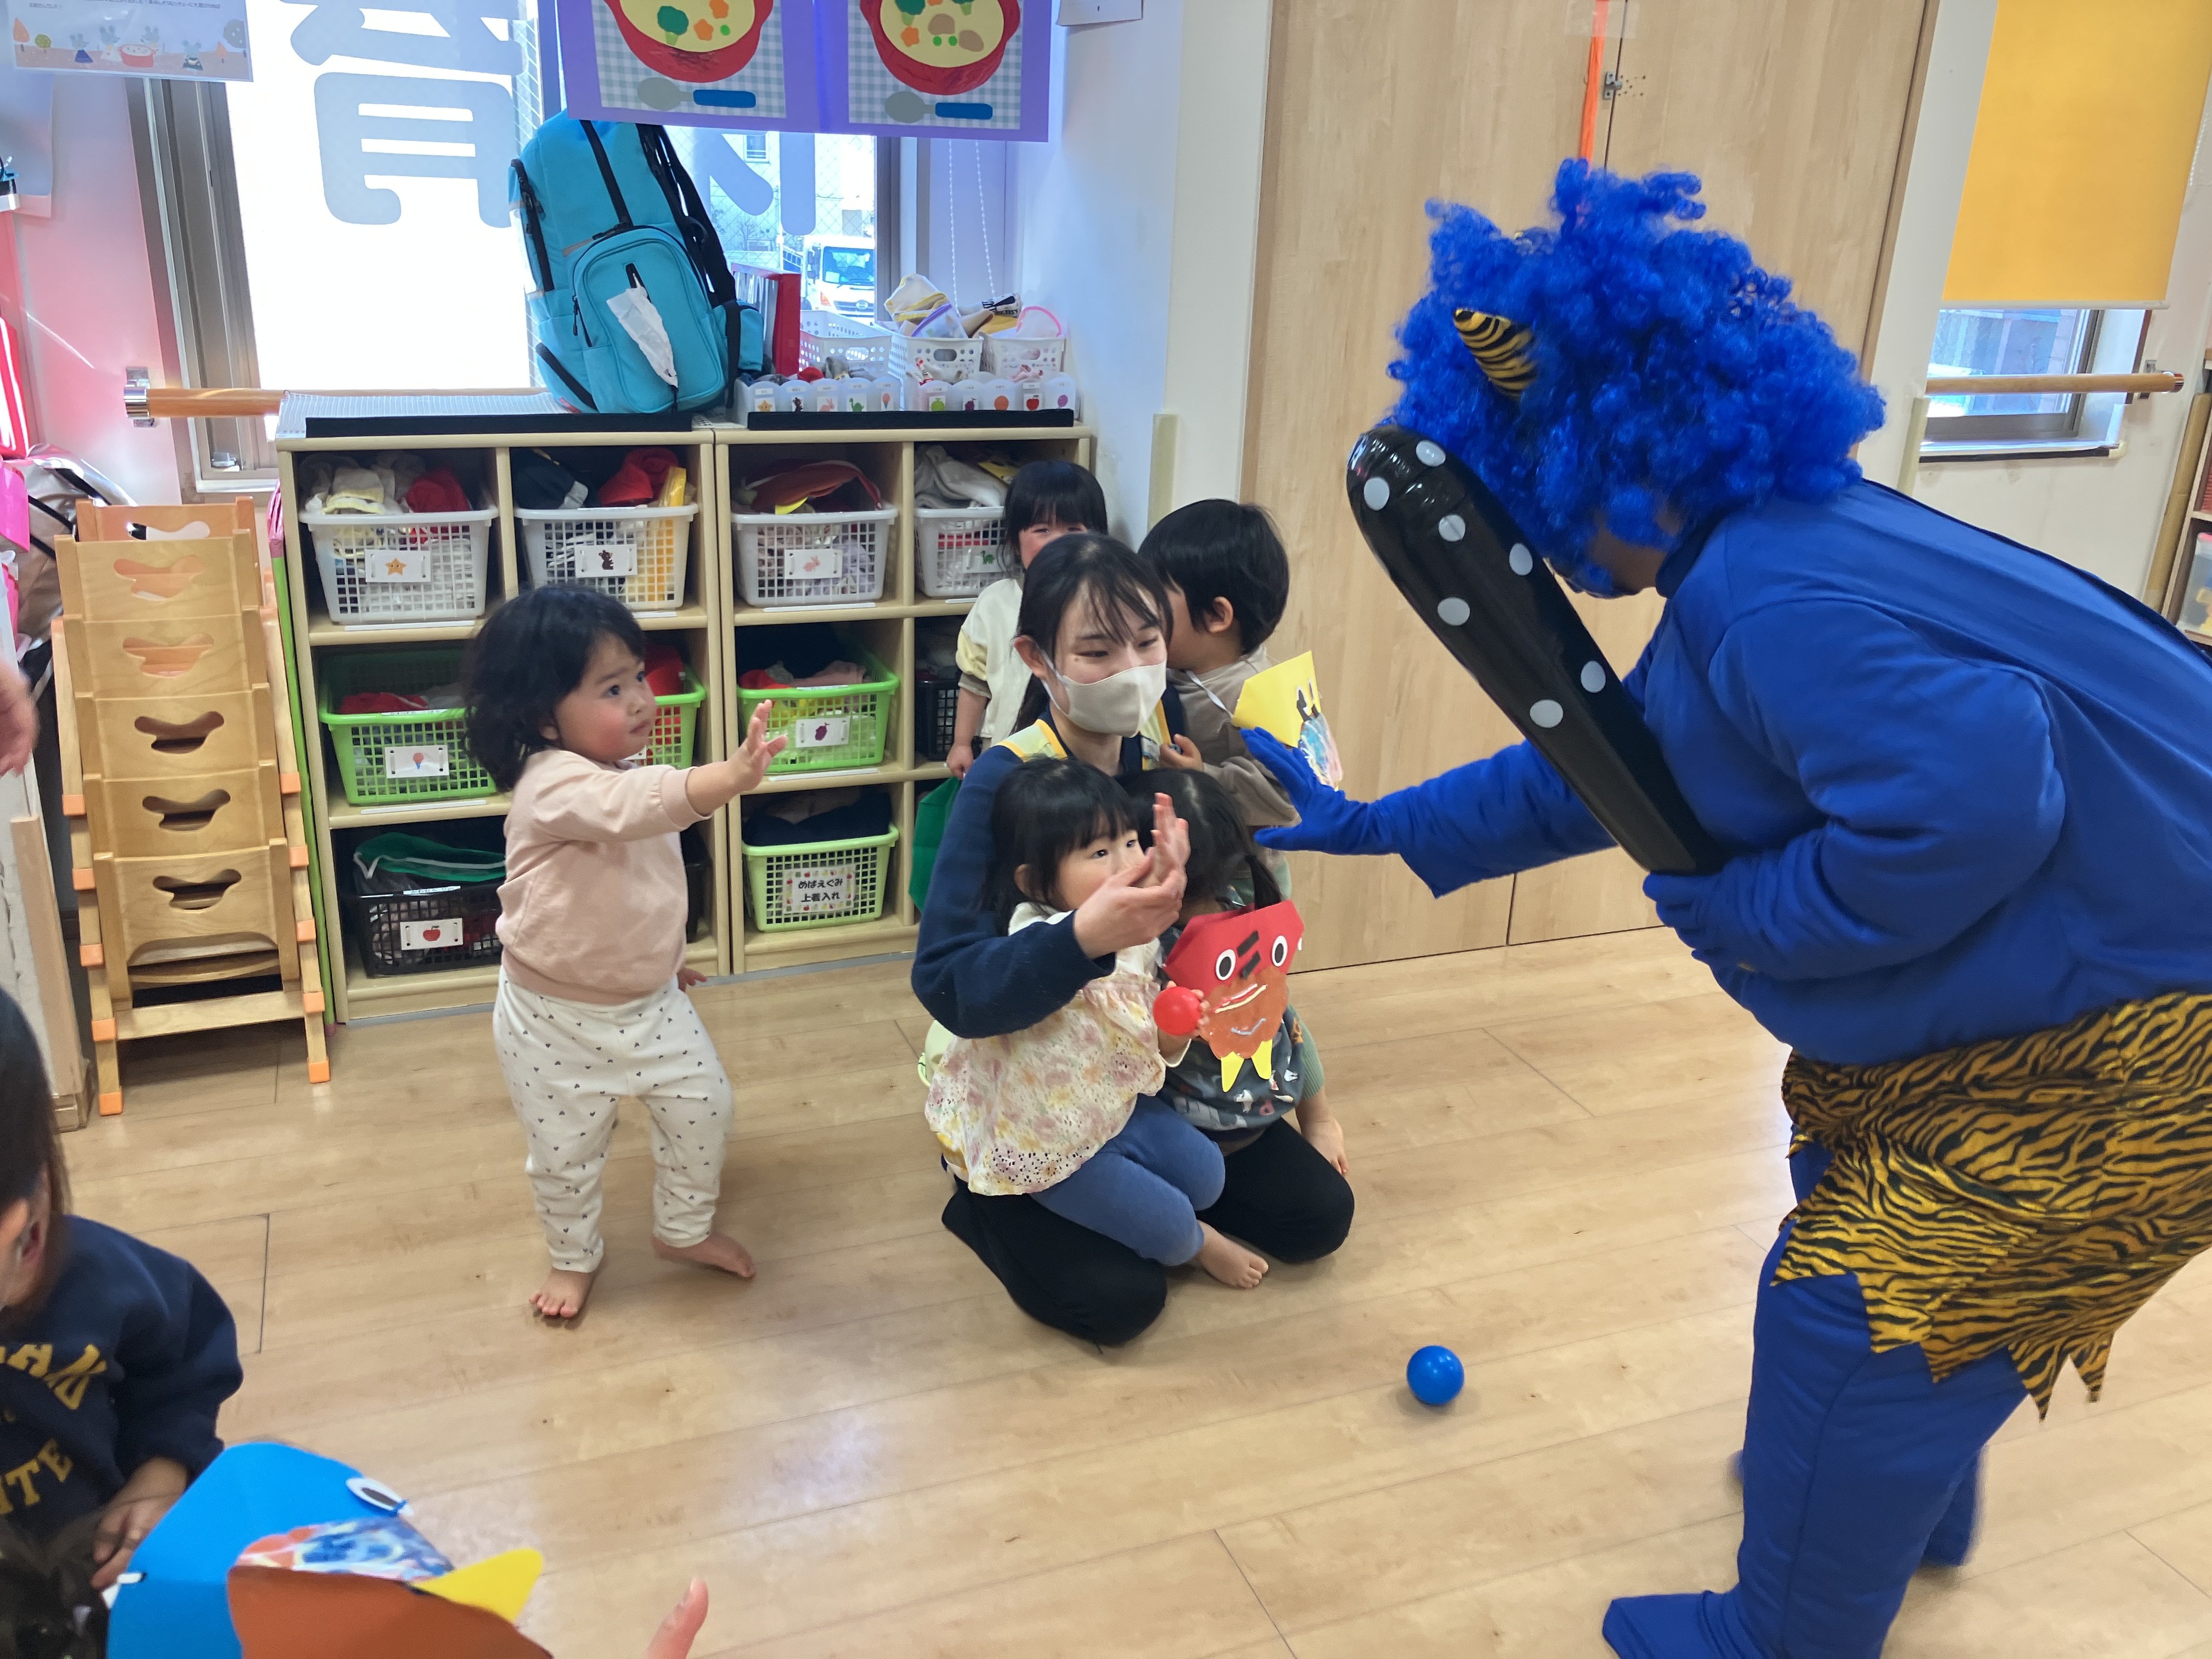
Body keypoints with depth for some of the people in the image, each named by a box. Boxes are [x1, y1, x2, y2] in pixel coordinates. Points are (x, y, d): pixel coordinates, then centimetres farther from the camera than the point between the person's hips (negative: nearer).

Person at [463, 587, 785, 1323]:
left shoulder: (626, 774, -1)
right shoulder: (554, 785, -29)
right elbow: (643, 803, -51)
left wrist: (664, 956, 24)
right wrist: (732, 776, -66)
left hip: (650, 1000, 7)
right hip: (557, 1017, -6)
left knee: (703, 1105, 9)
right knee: (565, 1150, 11)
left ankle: (684, 1229, 34)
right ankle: (574, 1254, 39)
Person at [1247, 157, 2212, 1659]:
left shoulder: (1777, 602, -28)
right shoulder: (1749, 560, 7)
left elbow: (1959, 816, -37)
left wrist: (1732, 909, -20)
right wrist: (1363, 824, 17)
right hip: (2051, 996, 10)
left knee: (1858, 1308, 0)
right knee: (1889, 1235, 25)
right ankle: (1901, 1501, 50)